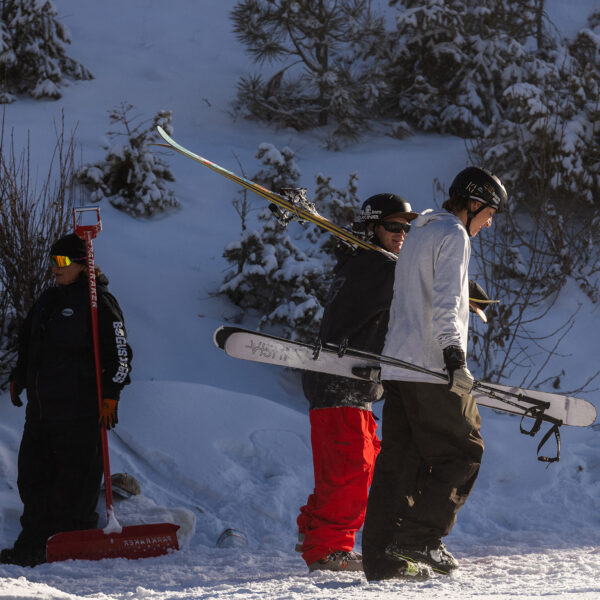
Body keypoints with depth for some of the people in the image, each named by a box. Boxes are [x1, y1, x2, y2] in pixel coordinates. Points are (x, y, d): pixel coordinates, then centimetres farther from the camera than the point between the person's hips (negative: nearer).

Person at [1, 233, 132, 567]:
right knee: (32, 477, 6)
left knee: (76, 480, -5)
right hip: (41, 410, 8)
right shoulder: (49, 300, 18)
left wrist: (111, 396, -13)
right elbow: (28, 344, 29)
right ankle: (33, 548, 11)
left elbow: (119, 354, -8)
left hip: (80, 411, -8)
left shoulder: (98, 302, -5)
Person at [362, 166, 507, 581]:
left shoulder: (419, 234, 24)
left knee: (399, 460, 5)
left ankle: (382, 556, 0)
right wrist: (454, 357, -24)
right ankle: (419, 539, -9)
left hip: (396, 366, 9)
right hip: (431, 369, -9)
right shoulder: (453, 235, -6)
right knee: (463, 453, -2)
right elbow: (444, 302, -18)